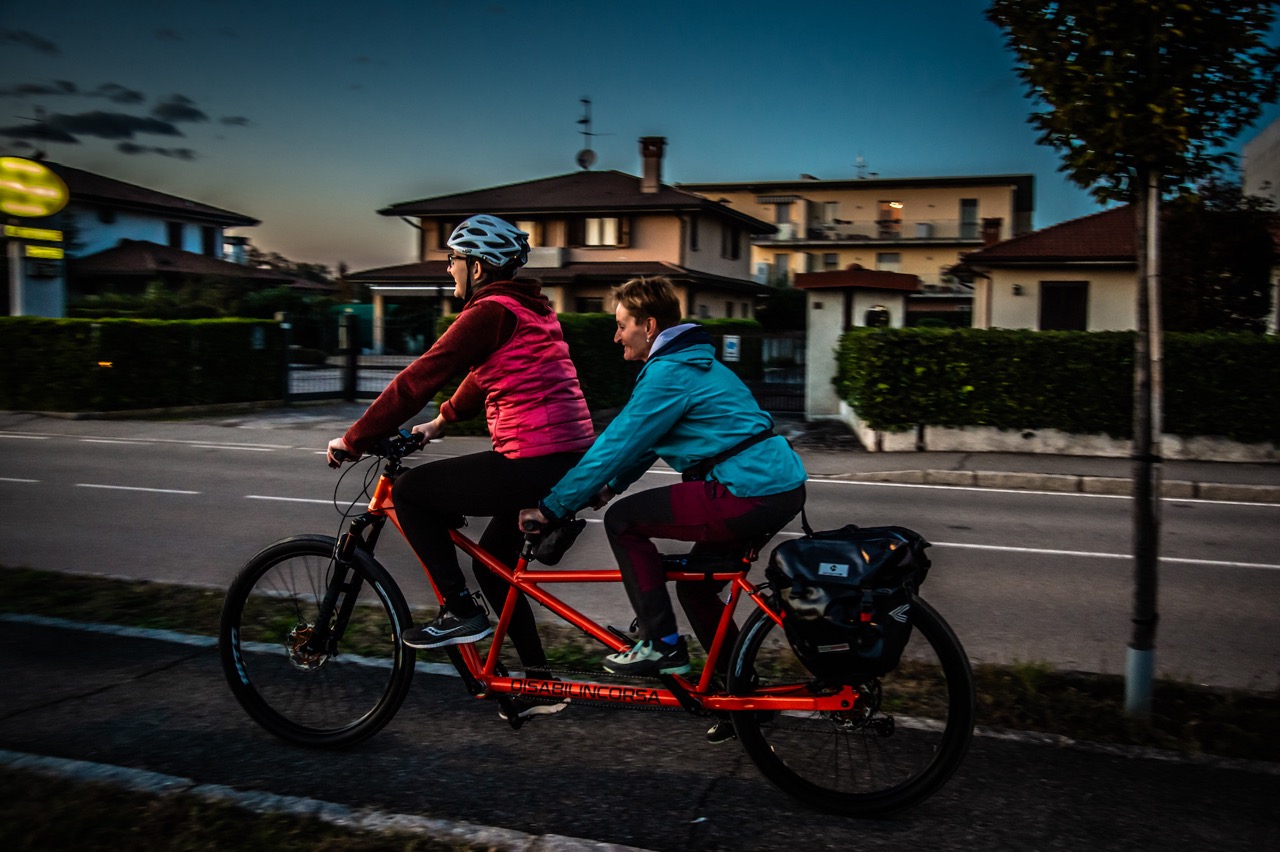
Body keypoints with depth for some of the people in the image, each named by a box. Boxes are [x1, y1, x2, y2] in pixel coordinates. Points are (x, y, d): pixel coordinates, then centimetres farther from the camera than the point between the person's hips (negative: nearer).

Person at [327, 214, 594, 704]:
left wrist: (354, 439, -3)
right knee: (493, 561, 22)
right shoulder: (528, 307, 19)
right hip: (573, 459, 10)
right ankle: (538, 678, 27)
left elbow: (419, 379, -10)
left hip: (533, 461, -10)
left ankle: (460, 612, 5)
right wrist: (441, 422, 38)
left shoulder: (490, 311, -10)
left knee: (409, 491, 3)